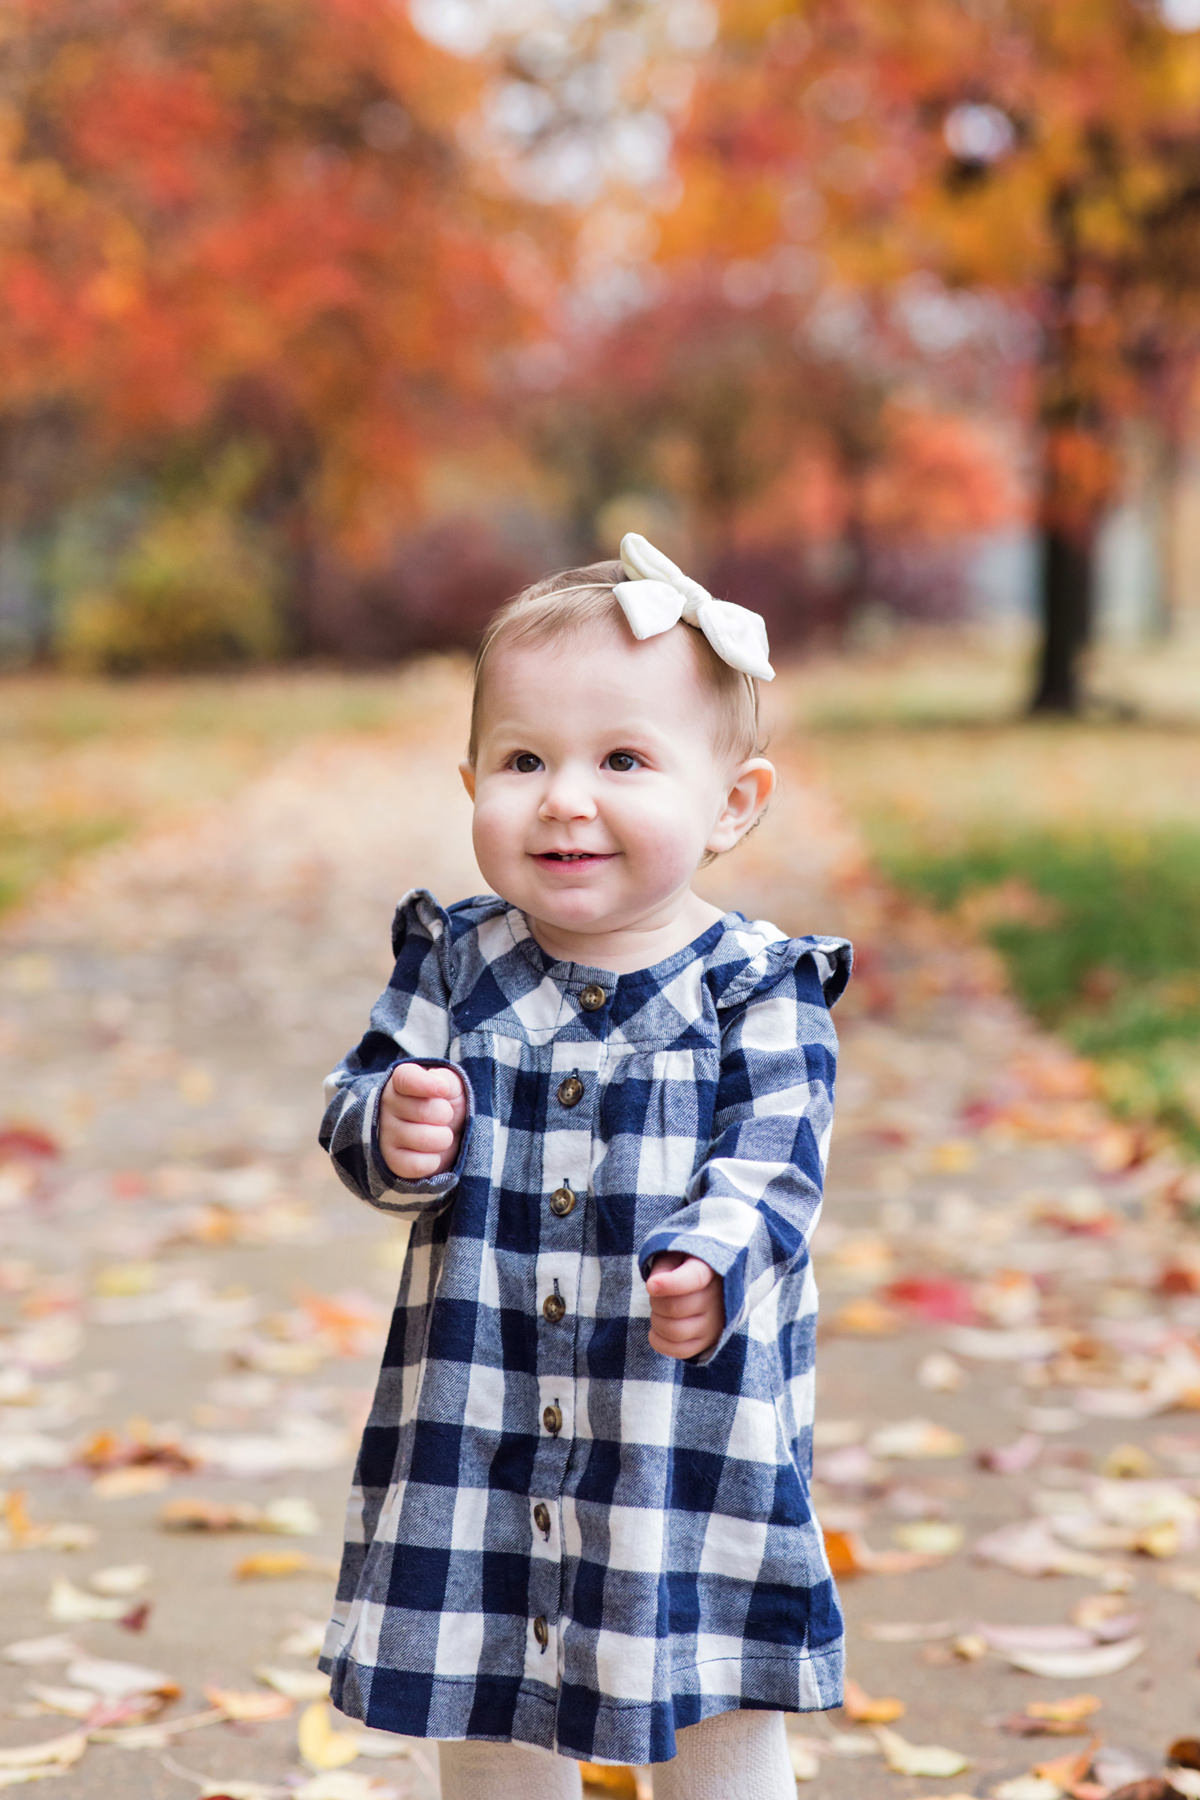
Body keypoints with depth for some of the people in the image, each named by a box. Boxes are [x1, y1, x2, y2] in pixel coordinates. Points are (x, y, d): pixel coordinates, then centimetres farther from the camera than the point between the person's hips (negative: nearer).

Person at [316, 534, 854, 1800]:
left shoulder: (759, 991, -9)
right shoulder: (454, 965, -1)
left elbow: (771, 1172, -16)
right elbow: (359, 1104, -2)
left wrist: (709, 1273, -35)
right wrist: (396, 1136, -26)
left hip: (695, 1440, -2)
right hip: (480, 1422, 3)